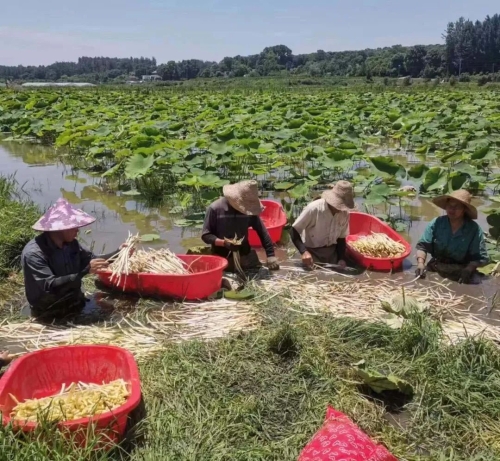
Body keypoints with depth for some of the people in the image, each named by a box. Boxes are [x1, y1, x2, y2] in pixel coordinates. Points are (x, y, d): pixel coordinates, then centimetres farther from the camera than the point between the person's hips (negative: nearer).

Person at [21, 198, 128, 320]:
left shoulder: (71, 243, -1)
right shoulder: (33, 253, -23)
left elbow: (92, 259, 14)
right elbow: (49, 286, -30)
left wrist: (118, 253, 0)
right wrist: (85, 271, -33)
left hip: (75, 304, 7)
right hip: (49, 315, -7)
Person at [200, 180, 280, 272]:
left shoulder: (249, 209, -3)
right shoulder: (215, 208, -13)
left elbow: (262, 232, 1)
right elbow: (205, 235, -9)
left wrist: (271, 255, -7)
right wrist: (224, 242, -24)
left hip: (245, 257, 3)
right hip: (221, 259, -3)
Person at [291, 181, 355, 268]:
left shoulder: (345, 214, -9)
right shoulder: (314, 209, -24)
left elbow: (341, 238, 5)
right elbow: (294, 231, -19)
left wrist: (341, 259, -9)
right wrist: (304, 251, -32)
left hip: (332, 252, 4)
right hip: (312, 252, -4)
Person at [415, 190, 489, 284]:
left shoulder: (474, 229, -7)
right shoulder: (436, 223, -3)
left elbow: (481, 258, -6)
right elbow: (423, 245, -4)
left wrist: (468, 269, -25)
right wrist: (421, 263, -22)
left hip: (461, 271, -1)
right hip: (436, 269, 1)